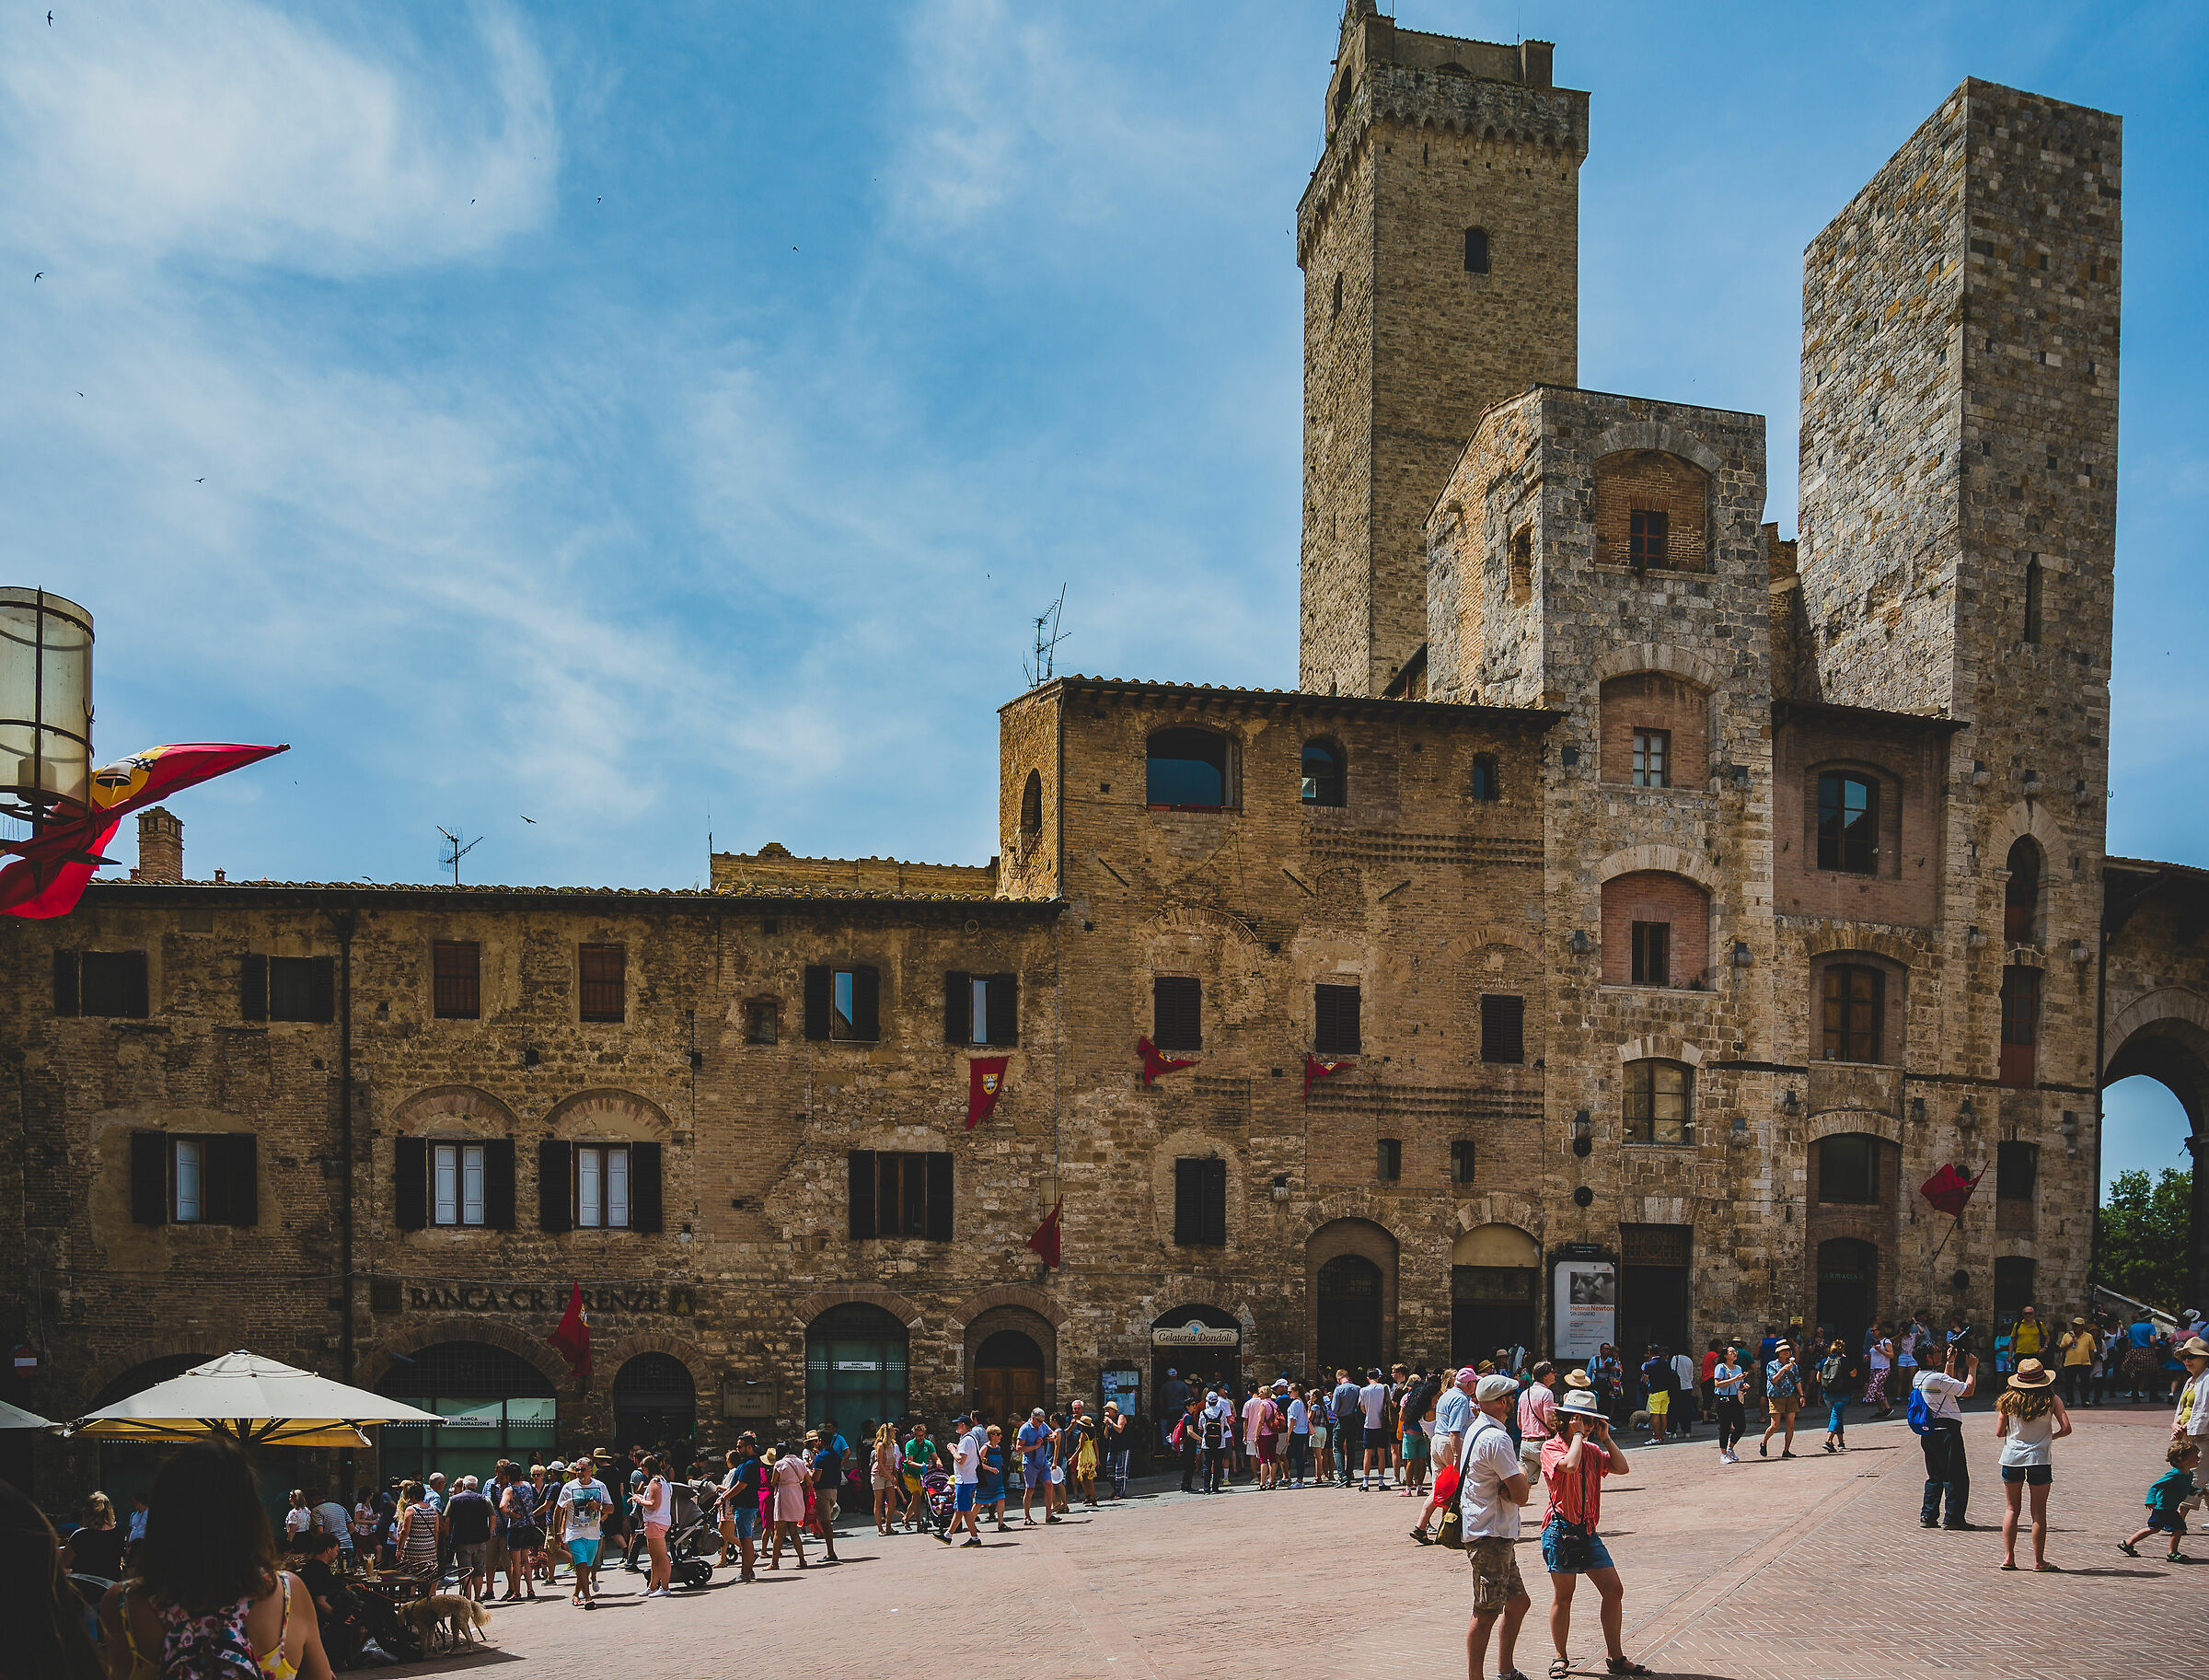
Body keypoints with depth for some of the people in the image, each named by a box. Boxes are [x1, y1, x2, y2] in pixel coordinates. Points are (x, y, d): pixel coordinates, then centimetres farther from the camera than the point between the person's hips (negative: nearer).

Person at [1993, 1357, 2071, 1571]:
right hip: (2040, 1458, -2)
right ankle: (2039, 1560, 10)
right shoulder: (2051, 1400, -3)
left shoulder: (2008, 1400, 0)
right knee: (2039, 1511, 7)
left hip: (2012, 1457, 2)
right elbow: (2066, 1428, -9)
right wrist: (2052, 1436, 11)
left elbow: (1999, 1432, 2)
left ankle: (2008, 1557, 9)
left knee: (2011, 1508, 11)